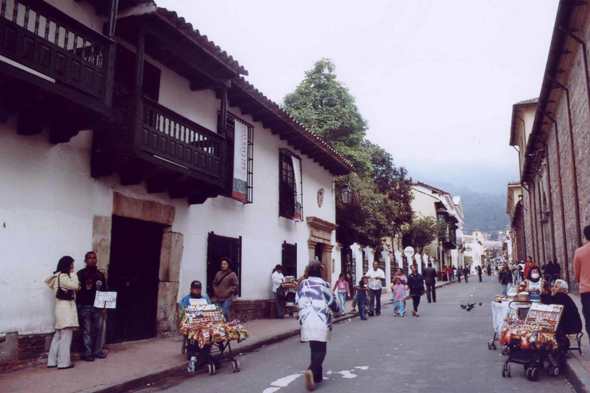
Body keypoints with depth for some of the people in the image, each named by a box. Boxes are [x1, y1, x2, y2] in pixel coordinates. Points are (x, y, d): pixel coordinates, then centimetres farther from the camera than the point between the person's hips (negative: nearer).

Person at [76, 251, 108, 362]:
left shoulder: (100, 275, 13)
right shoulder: (81, 274, 0)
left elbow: (105, 291, 14)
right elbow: (77, 291, -6)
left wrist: (104, 306, 8)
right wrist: (79, 307, -12)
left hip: (98, 307, 4)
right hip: (85, 307, -4)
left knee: (100, 328, 3)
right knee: (87, 330, 0)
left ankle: (97, 351, 14)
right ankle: (87, 353, 8)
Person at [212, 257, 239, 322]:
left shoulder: (232, 274, -6)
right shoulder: (218, 273, 7)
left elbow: (235, 286, -4)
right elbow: (214, 283, 18)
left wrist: (228, 291, -13)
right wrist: (215, 290, 3)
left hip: (227, 298, -5)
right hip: (219, 298, 5)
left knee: (225, 313, -15)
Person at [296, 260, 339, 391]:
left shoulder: (302, 284, 7)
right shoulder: (323, 284, -4)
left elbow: (298, 302, 14)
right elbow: (333, 304, 3)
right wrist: (336, 309, 24)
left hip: (306, 322, 4)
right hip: (321, 322, -4)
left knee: (314, 349, 18)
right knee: (320, 350, -1)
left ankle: (317, 376, 21)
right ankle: (311, 370, -24)